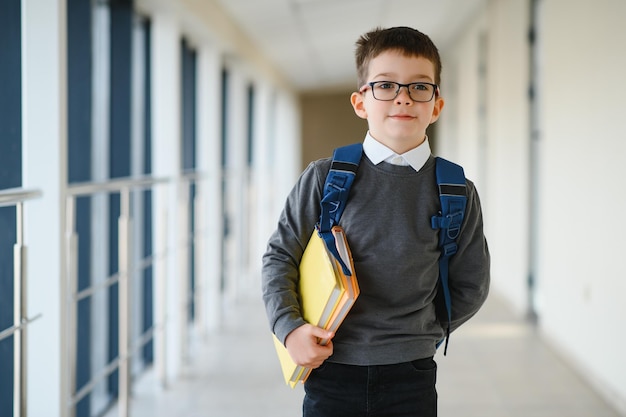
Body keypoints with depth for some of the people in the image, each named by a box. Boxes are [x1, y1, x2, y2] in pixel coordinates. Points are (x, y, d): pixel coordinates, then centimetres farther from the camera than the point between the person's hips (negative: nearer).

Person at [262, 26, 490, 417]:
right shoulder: (324, 178, -2)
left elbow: (469, 287, 10)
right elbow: (280, 256, 3)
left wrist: (420, 331, 3)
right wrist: (289, 327, -9)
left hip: (410, 376, 1)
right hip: (331, 372, 0)